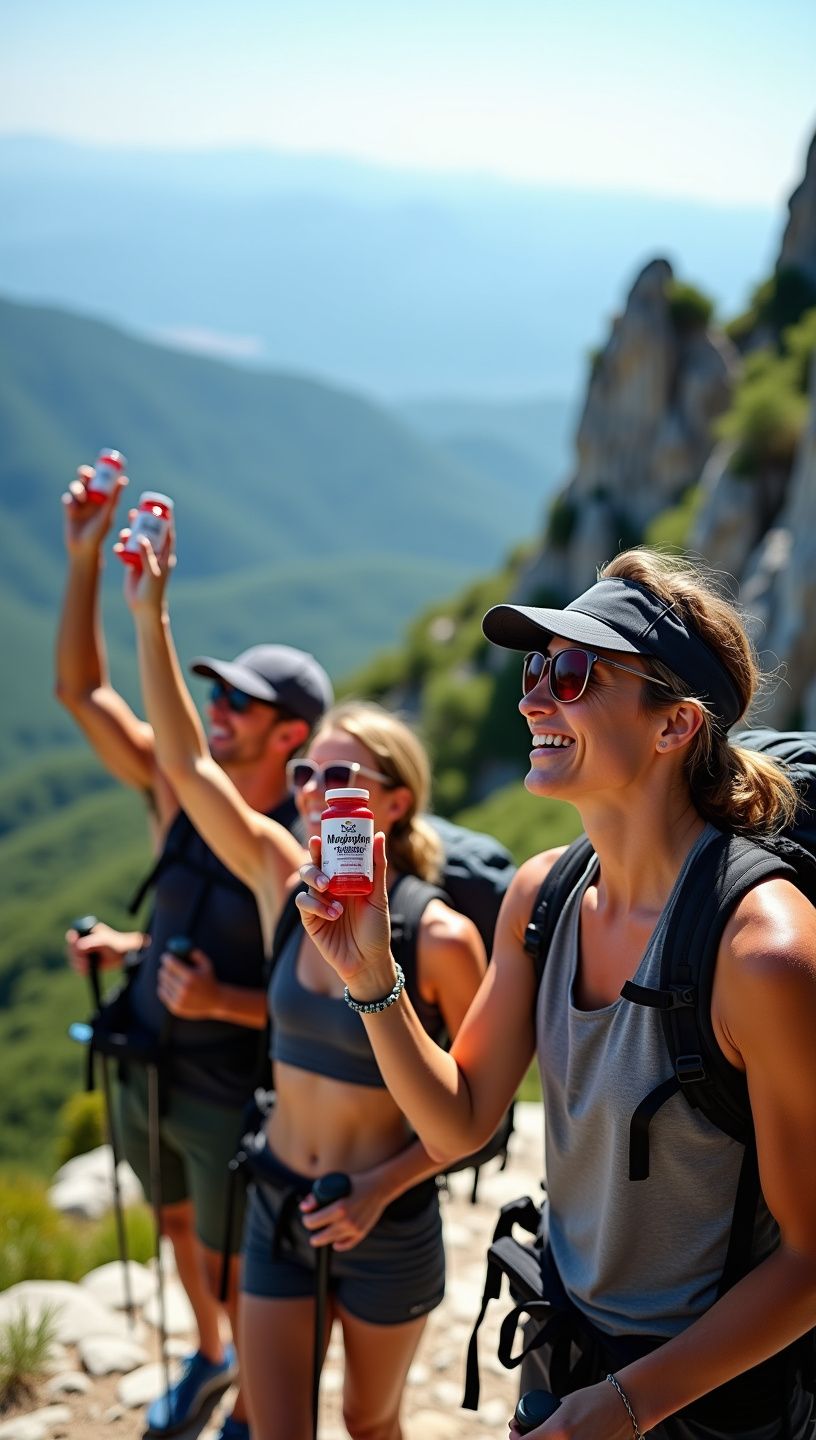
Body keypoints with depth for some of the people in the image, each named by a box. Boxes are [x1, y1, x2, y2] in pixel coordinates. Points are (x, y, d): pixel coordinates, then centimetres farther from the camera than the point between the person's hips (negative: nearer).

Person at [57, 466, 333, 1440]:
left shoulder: (308, 855, -23)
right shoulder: (176, 787, -8)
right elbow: (79, 689, -6)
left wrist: (219, 1001, -31)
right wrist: (84, 558, -15)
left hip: (230, 1096, -6)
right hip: (144, 1069, 6)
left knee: (236, 1267, 14)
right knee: (179, 1223, 29)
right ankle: (209, 1356, 56)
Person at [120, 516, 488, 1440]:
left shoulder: (440, 939, -18)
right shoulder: (286, 887, -6)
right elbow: (186, 762, -7)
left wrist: (383, 1188, -19)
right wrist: (149, 617, -11)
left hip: (388, 1222, -3)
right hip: (279, 1206, 3)